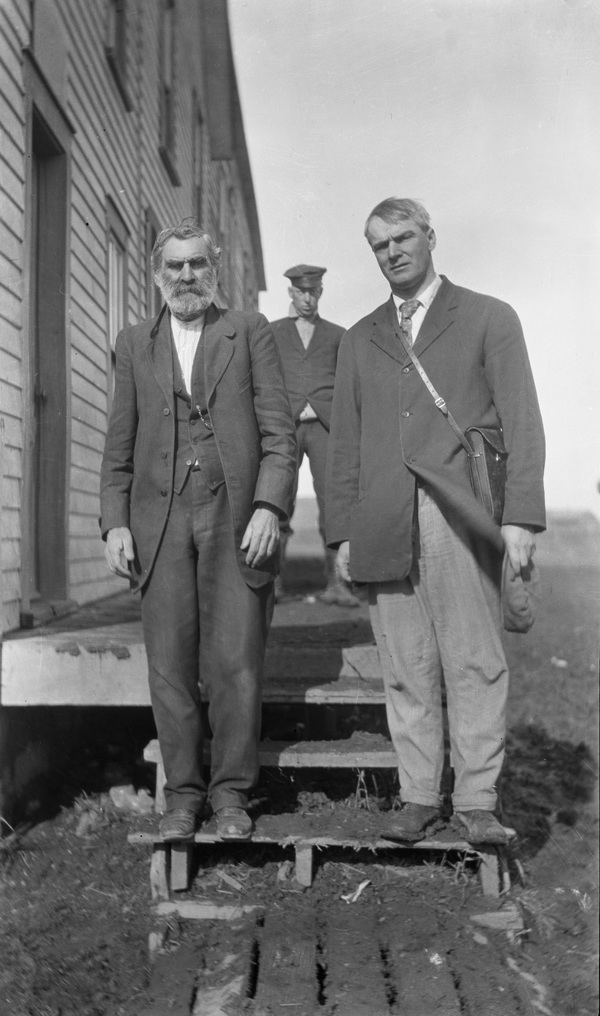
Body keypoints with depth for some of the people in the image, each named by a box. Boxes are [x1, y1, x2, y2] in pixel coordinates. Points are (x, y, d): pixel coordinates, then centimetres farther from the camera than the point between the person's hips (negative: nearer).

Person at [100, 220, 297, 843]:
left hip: (237, 518, -2)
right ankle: (182, 793, 16)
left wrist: (270, 507, -10)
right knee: (170, 667, 3)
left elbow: (279, 431, 2)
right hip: (160, 520, 2)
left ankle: (230, 793, 13)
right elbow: (120, 445, 13)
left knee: (235, 665, -2)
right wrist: (115, 523, 3)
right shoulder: (134, 344, 16)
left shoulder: (250, 332, 9)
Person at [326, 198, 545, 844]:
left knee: (474, 664, -2)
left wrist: (521, 517, -8)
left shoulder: (488, 319, 11)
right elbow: (344, 444, 18)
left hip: (462, 518, -3)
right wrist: (343, 532, 8)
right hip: (385, 526, 3)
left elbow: (521, 423, 3)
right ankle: (418, 797, 12)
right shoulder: (359, 341, 21)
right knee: (406, 669, 3)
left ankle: (476, 802, 7)